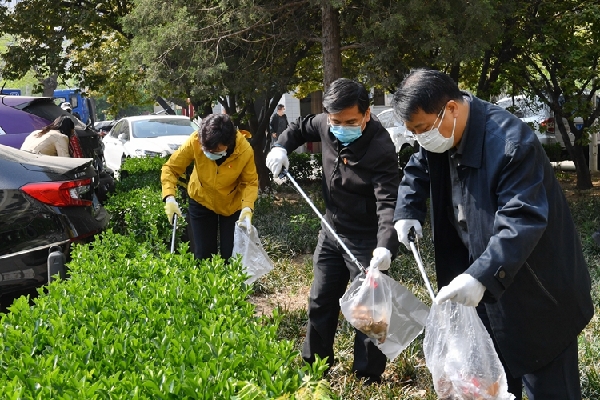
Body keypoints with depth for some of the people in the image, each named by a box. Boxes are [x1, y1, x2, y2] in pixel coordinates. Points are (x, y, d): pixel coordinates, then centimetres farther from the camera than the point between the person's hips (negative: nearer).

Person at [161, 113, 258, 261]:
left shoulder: (245, 151, -31)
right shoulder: (195, 141, -30)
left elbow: (250, 182, -19)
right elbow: (170, 167, -21)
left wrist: (247, 207, -36)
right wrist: (169, 197, -35)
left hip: (233, 204, -1)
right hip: (201, 201, 1)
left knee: (231, 257, 3)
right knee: (203, 255, 7)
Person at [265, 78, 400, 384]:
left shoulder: (380, 149, -28)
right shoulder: (326, 125, -9)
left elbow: (388, 202, -35)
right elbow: (301, 127, 15)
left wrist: (385, 246, -49)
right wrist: (281, 147, -5)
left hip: (365, 240, -7)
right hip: (332, 231, 7)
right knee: (320, 301, 17)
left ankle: (368, 378, 13)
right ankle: (314, 366, 34)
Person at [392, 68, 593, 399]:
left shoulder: (510, 143, -30)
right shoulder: (439, 137, -3)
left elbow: (522, 220, -34)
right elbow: (417, 173, 17)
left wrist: (480, 276, -42)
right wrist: (407, 213, -1)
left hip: (535, 290, -8)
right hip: (485, 281, 8)